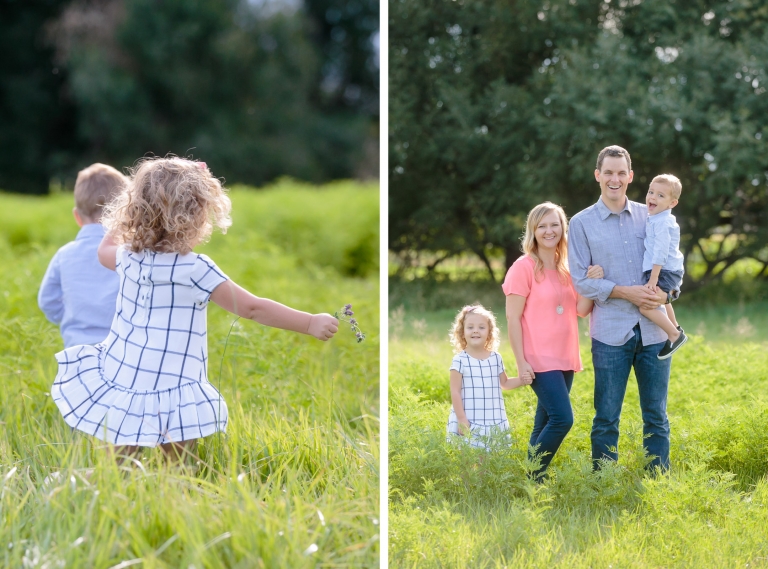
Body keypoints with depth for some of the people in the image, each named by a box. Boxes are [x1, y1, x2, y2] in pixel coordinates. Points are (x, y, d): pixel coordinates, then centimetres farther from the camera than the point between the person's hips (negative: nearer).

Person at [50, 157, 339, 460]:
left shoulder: (129, 258, 5)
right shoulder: (195, 270, -11)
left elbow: (105, 248, 31)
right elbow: (252, 308, -8)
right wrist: (310, 323, -2)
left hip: (117, 381, 6)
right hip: (170, 399, -5)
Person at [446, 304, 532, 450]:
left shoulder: (496, 358, 8)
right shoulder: (460, 360, -6)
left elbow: (504, 383, 23)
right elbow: (455, 392, -7)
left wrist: (521, 380, 4)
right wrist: (461, 419, -11)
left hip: (495, 424, 4)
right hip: (468, 423, -4)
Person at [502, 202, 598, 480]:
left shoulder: (568, 267, 11)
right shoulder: (524, 267, -7)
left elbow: (582, 309, 2)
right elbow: (512, 317, -9)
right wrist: (521, 362, -14)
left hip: (565, 359, 6)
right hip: (539, 360, -6)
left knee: (546, 424, 9)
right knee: (562, 419, -16)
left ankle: (538, 478, 15)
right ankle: (533, 477, -6)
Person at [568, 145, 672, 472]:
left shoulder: (649, 216, 10)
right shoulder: (582, 223, 2)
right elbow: (581, 281, -2)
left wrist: (664, 292, -7)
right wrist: (626, 292, -13)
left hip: (653, 331, 2)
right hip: (611, 333, -2)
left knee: (656, 417, 6)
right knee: (606, 419, 1)